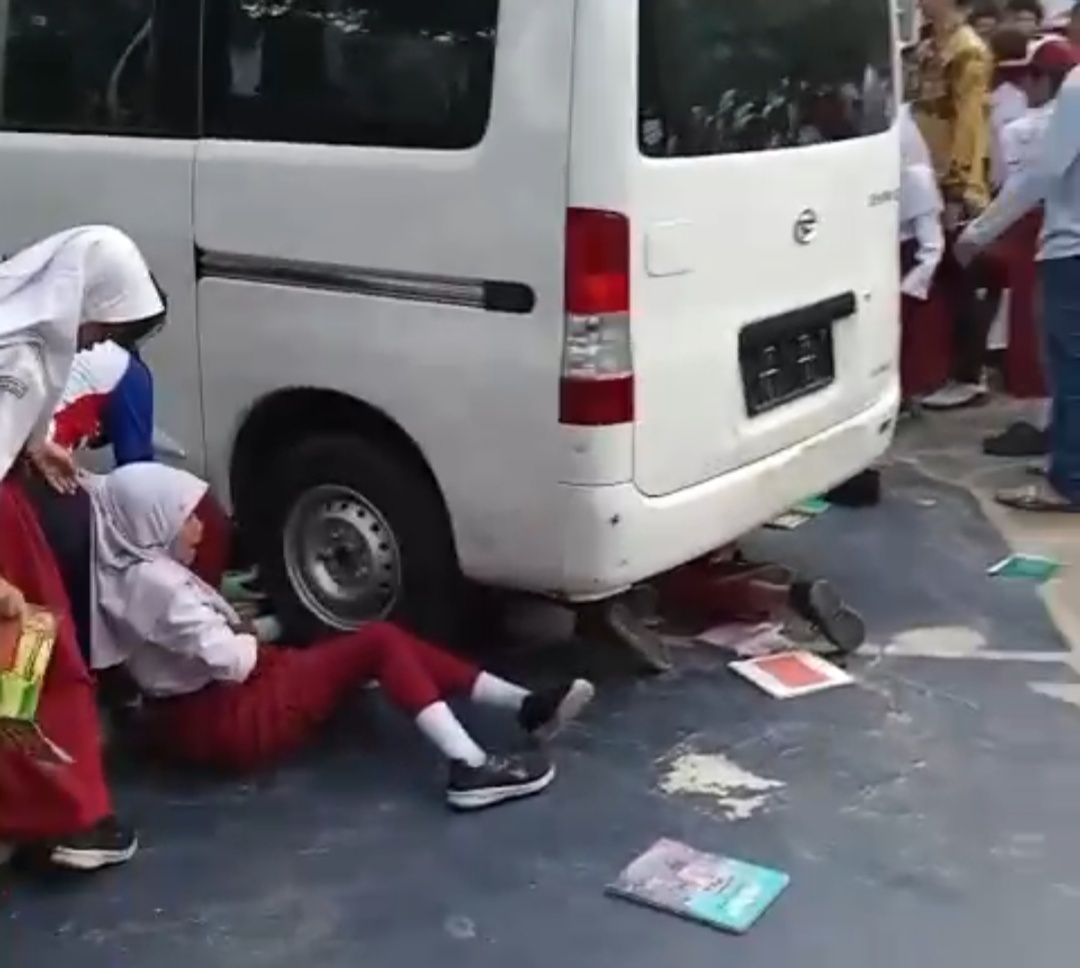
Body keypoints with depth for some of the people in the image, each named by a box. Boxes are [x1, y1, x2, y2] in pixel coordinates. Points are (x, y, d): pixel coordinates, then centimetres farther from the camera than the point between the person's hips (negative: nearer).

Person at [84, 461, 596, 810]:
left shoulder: (144, 570, 10)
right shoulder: (154, 582, -21)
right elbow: (228, 660, -23)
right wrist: (255, 646, -2)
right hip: (220, 721, -10)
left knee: (384, 644, 3)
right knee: (379, 641, -16)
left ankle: (526, 705, -1)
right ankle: (469, 767, -27)